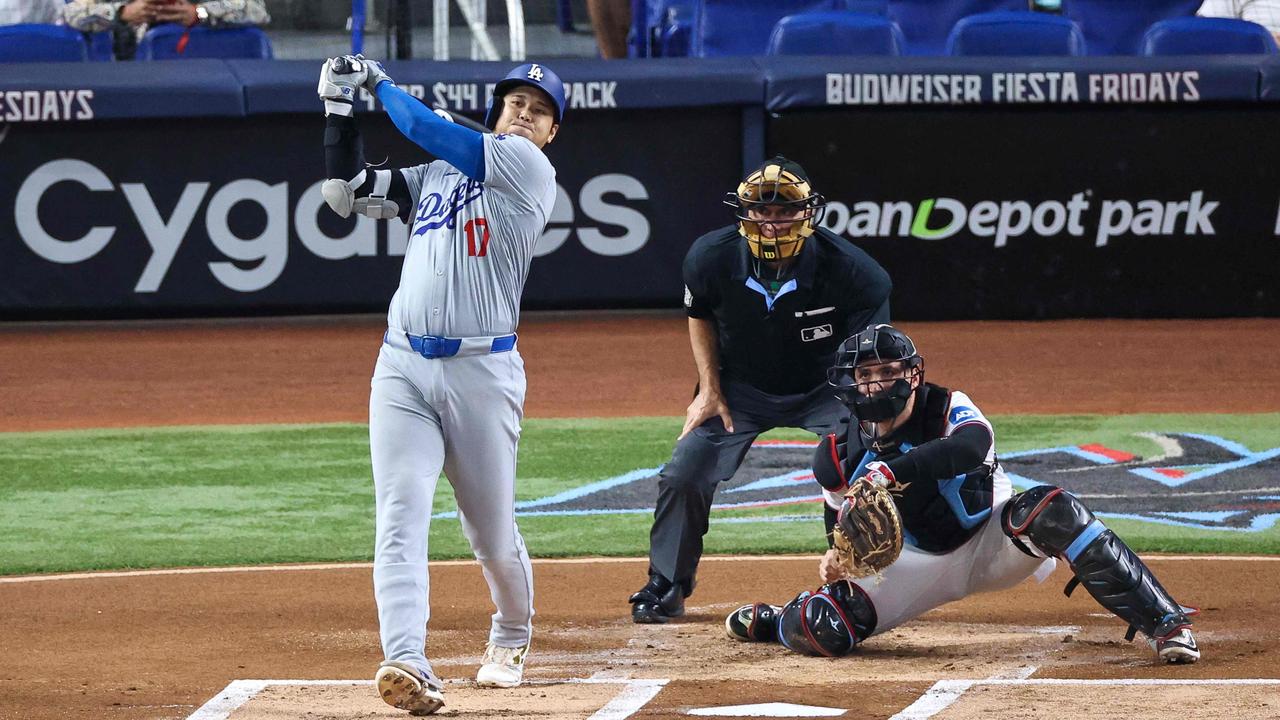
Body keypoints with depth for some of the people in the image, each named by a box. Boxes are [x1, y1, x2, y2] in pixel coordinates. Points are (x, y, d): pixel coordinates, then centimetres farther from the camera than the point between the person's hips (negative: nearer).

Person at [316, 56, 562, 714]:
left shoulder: (526, 165, 0)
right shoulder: (434, 175, 18)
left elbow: (428, 129, -4)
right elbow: (347, 190, 19)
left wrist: (382, 82, 11)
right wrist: (340, 105, 13)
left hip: (482, 373, -4)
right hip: (403, 367, 4)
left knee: (492, 531, 7)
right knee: (401, 515, -14)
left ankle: (511, 639, 36)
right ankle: (407, 662, -27)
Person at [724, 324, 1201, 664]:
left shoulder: (949, 409, -18)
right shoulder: (842, 456, -8)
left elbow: (974, 445, -43)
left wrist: (893, 470, -52)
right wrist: (838, 556, -17)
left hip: (990, 542, -2)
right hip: (918, 564, 2)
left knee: (1052, 511, -35)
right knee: (821, 630, -18)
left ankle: (1162, 623, -35)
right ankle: (775, 622, 25)